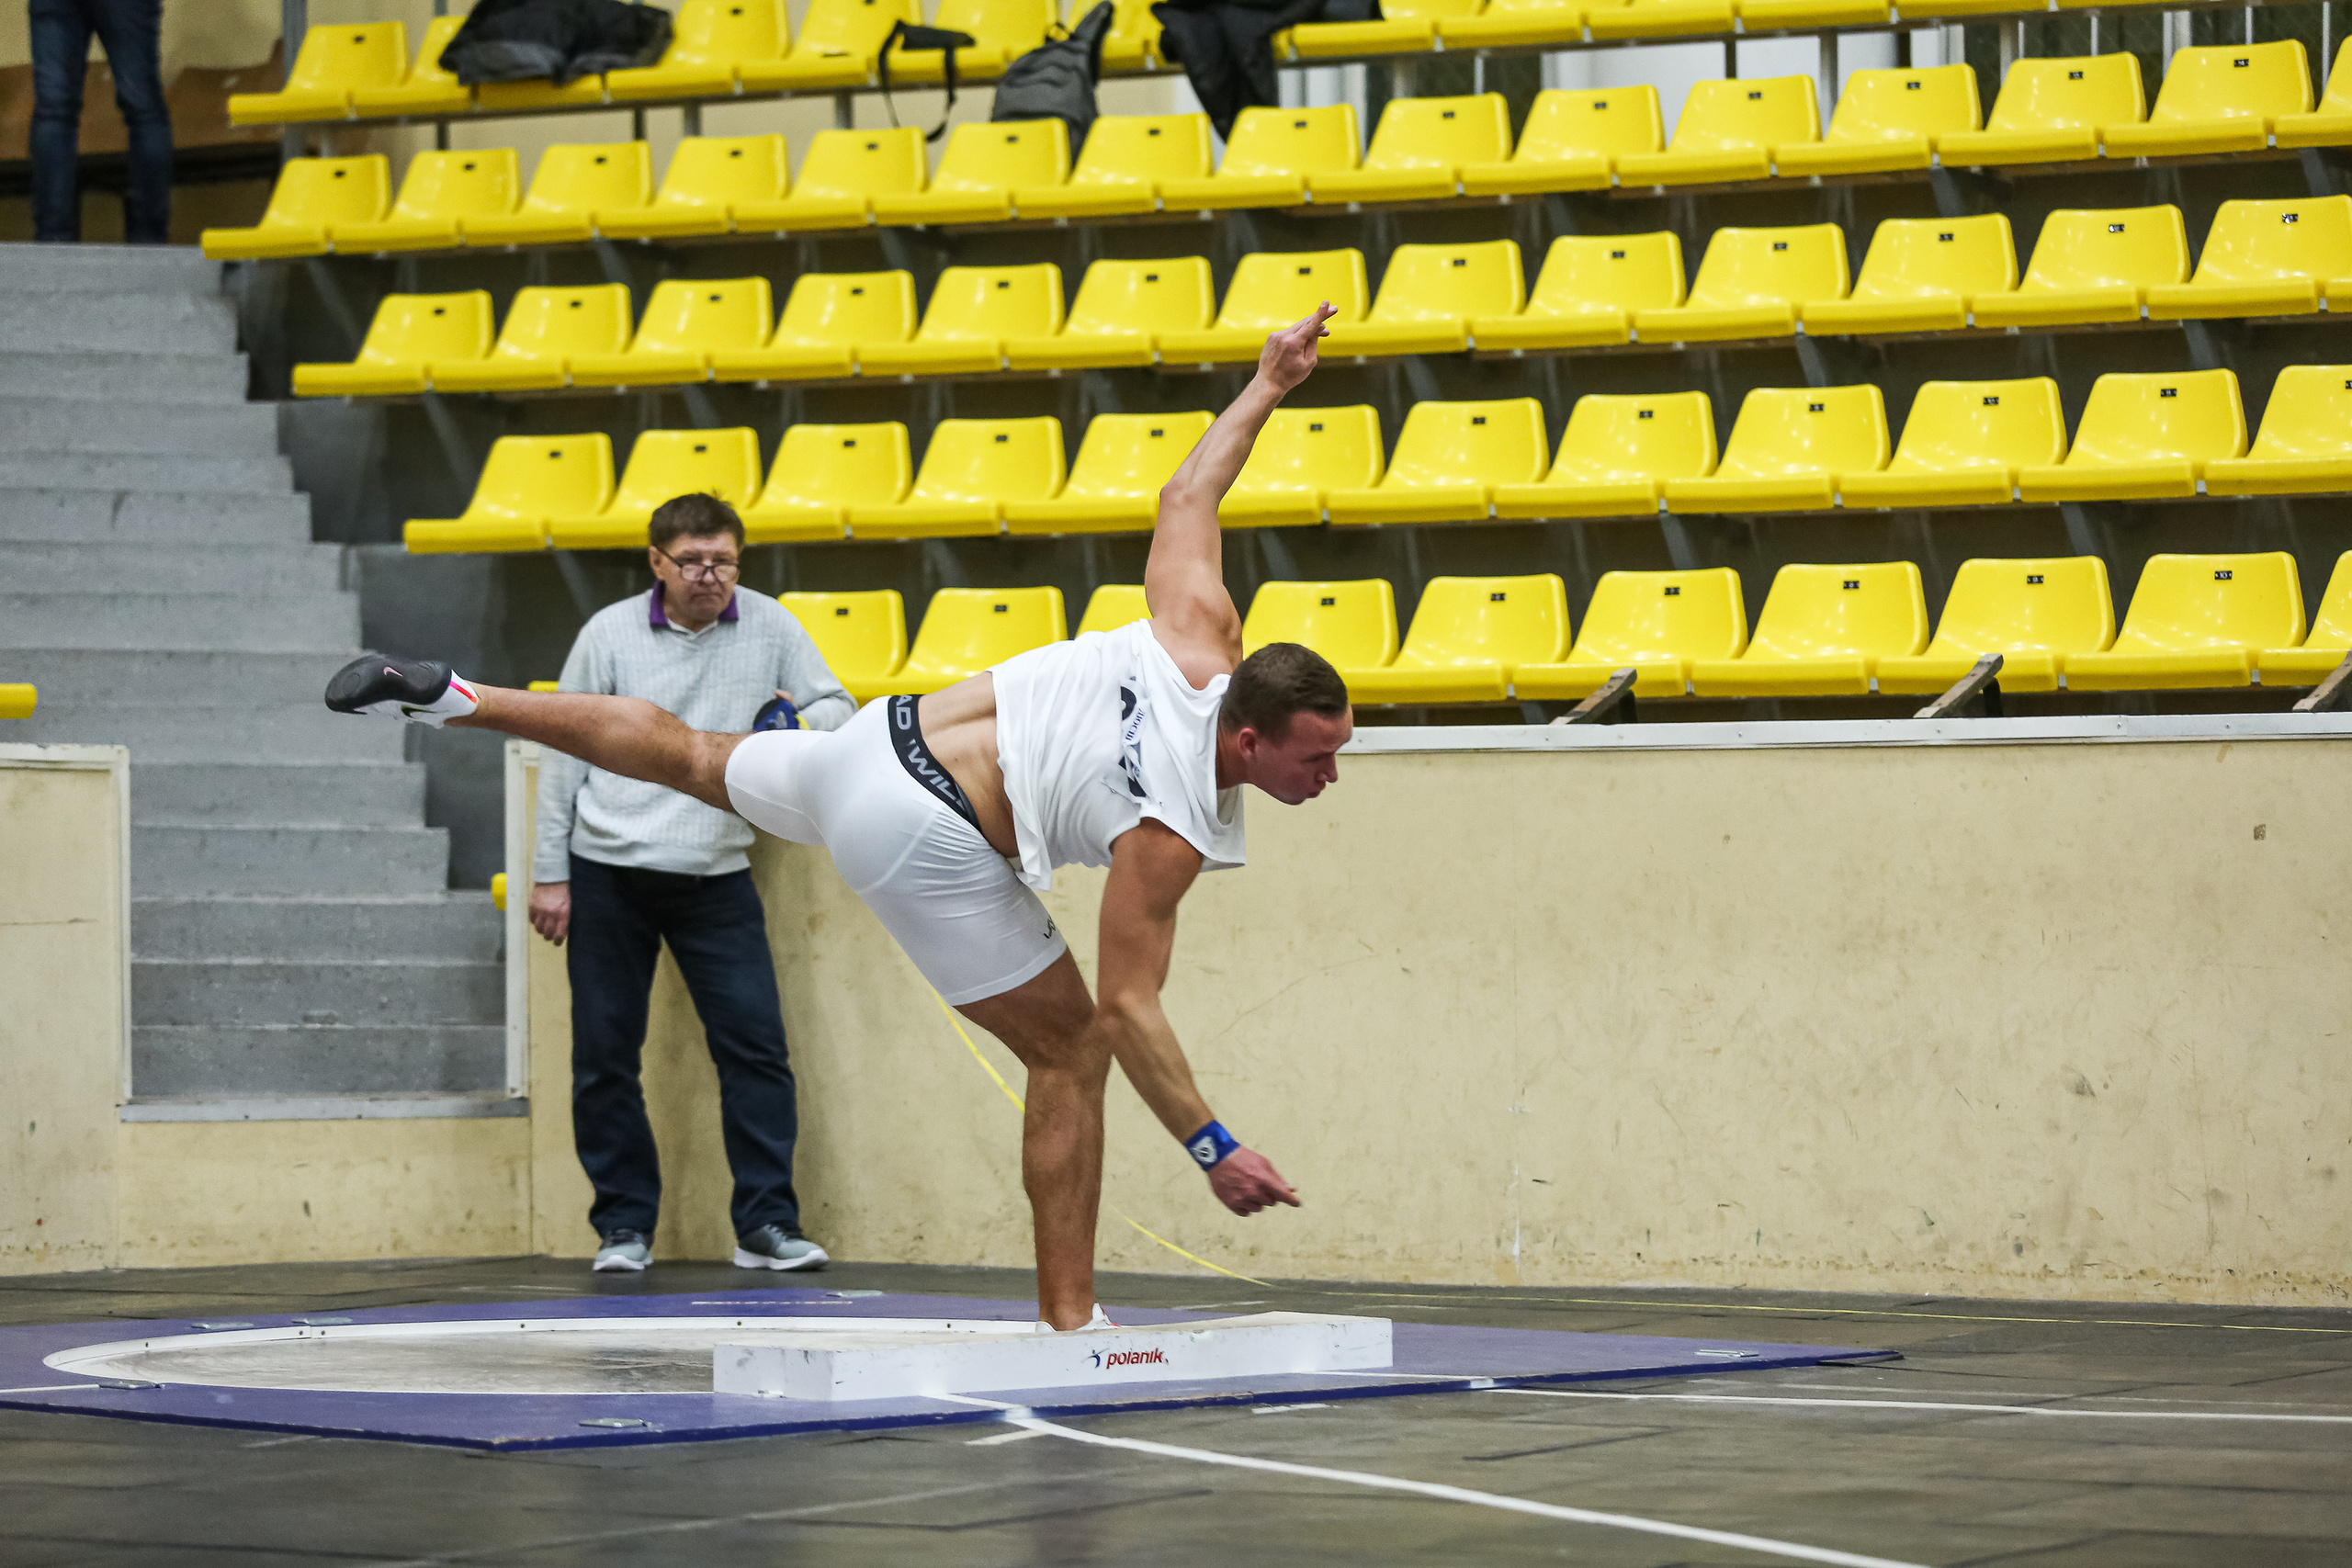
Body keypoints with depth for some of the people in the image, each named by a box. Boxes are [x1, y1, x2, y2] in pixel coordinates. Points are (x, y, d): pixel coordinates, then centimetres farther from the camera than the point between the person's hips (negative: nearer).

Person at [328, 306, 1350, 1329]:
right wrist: (1214, 1148, -24)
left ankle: (449, 698, 36)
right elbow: (1128, 1009, -23)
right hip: (918, 842, -7)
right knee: (1071, 1050, 1)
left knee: (689, 756, 29)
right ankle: (1068, 1321, 4)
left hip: (881, 737, 7)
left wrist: (1266, 387, 22)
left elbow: (1185, 497, 8)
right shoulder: (1172, 833, -23)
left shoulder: (1200, 638, -7)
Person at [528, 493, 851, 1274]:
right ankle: (623, 1227, 13)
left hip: (717, 876, 1)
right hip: (608, 873, -1)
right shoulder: (609, 634, -1)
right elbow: (564, 754, 3)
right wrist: (549, 874, 2)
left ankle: (766, 1225, -2)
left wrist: (804, 719, -18)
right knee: (605, 1057, 2)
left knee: (757, 1046, -8)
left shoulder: (770, 628, 2)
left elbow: (839, 710, 7)